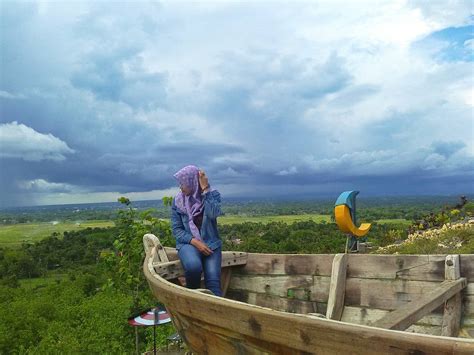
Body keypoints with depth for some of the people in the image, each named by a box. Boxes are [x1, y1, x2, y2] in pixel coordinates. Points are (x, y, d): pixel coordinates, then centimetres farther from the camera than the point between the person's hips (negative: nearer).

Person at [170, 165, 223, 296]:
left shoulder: (213, 195, -1)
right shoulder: (177, 201, 3)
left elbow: (213, 214, -22)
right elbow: (176, 230, 1)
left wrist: (205, 189, -19)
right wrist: (195, 241, -14)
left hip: (211, 243, 0)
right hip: (188, 243, 0)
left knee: (213, 281, -22)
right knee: (194, 266, -32)